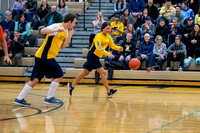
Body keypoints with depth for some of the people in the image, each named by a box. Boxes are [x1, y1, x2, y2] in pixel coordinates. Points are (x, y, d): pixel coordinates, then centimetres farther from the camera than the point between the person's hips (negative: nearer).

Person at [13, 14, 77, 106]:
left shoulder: (66, 31, 16)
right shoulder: (57, 26, -12)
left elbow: (62, 46, 16)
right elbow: (43, 31, -27)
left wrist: (69, 36, 6)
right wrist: (57, 30, -37)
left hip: (41, 57, 9)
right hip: (45, 56, -9)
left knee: (35, 79, 8)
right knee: (59, 75, -5)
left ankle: (19, 99, 9)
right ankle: (49, 98, 2)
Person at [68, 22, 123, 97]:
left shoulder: (108, 37, 6)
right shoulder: (98, 37, -21)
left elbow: (112, 46, 13)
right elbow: (98, 48, -35)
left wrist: (119, 48, -8)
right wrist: (107, 54, -45)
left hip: (96, 57, 9)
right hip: (92, 56, -9)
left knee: (85, 72, 16)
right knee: (103, 72, -12)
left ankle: (72, 85, 25)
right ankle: (109, 91, -11)